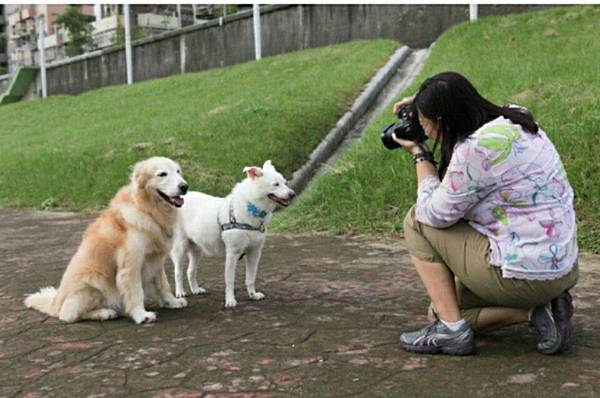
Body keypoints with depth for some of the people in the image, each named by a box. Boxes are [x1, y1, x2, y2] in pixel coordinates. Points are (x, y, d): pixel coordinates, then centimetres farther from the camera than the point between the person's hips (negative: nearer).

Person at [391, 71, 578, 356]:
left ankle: (451, 331, -2)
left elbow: (436, 214, -11)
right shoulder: (514, 120, 5)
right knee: (442, 310, 24)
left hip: (523, 275, -9)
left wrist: (419, 154, 0)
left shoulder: (478, 148, -23)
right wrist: (425, 105, 21)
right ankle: (539, 308, 7)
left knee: (416, 221, 1)